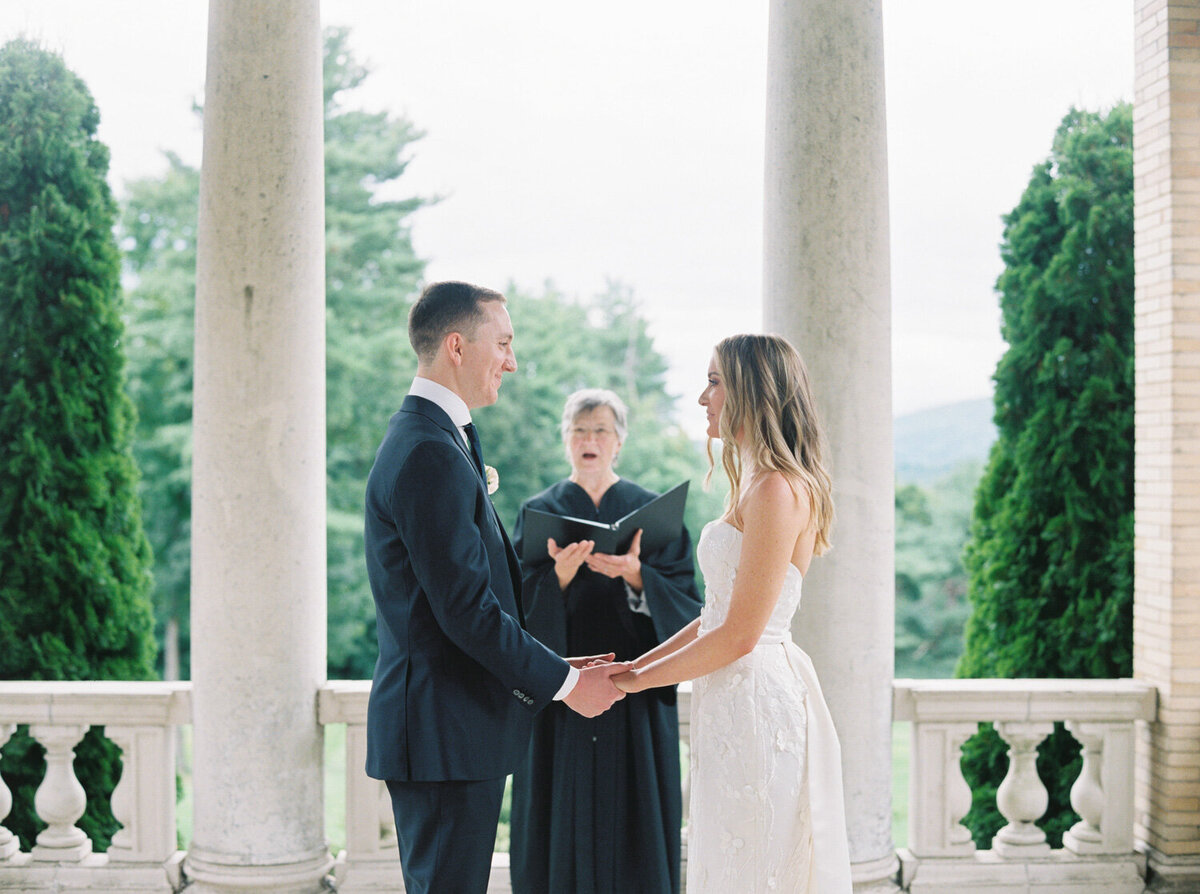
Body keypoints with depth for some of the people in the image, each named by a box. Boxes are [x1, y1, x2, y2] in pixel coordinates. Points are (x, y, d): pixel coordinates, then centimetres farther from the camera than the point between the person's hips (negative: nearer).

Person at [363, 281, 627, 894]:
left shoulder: (425, 440, 16)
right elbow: (465, 608, -22)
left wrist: (557, 665, 13)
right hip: (446, 729, -11)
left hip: (444, 727, 11)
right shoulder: (431, 453, -19)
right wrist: (564, 682, -12)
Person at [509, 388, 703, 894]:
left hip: (634, 702, 0)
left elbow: (686, 605, -2)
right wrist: (559, 575, -22)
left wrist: (636, 577, -21)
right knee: (563, 831, -1)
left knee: (634, 840, 0)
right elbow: (518, 606, -3)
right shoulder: (539, 512, 7)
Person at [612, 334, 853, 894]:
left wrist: (638, 679, -9)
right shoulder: (754, 485, 15)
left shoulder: (777, 490, -16)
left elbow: (739, 635, -19)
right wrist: (631, 664, 11)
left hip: (756, 700, -10)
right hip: (733, 702, 10)